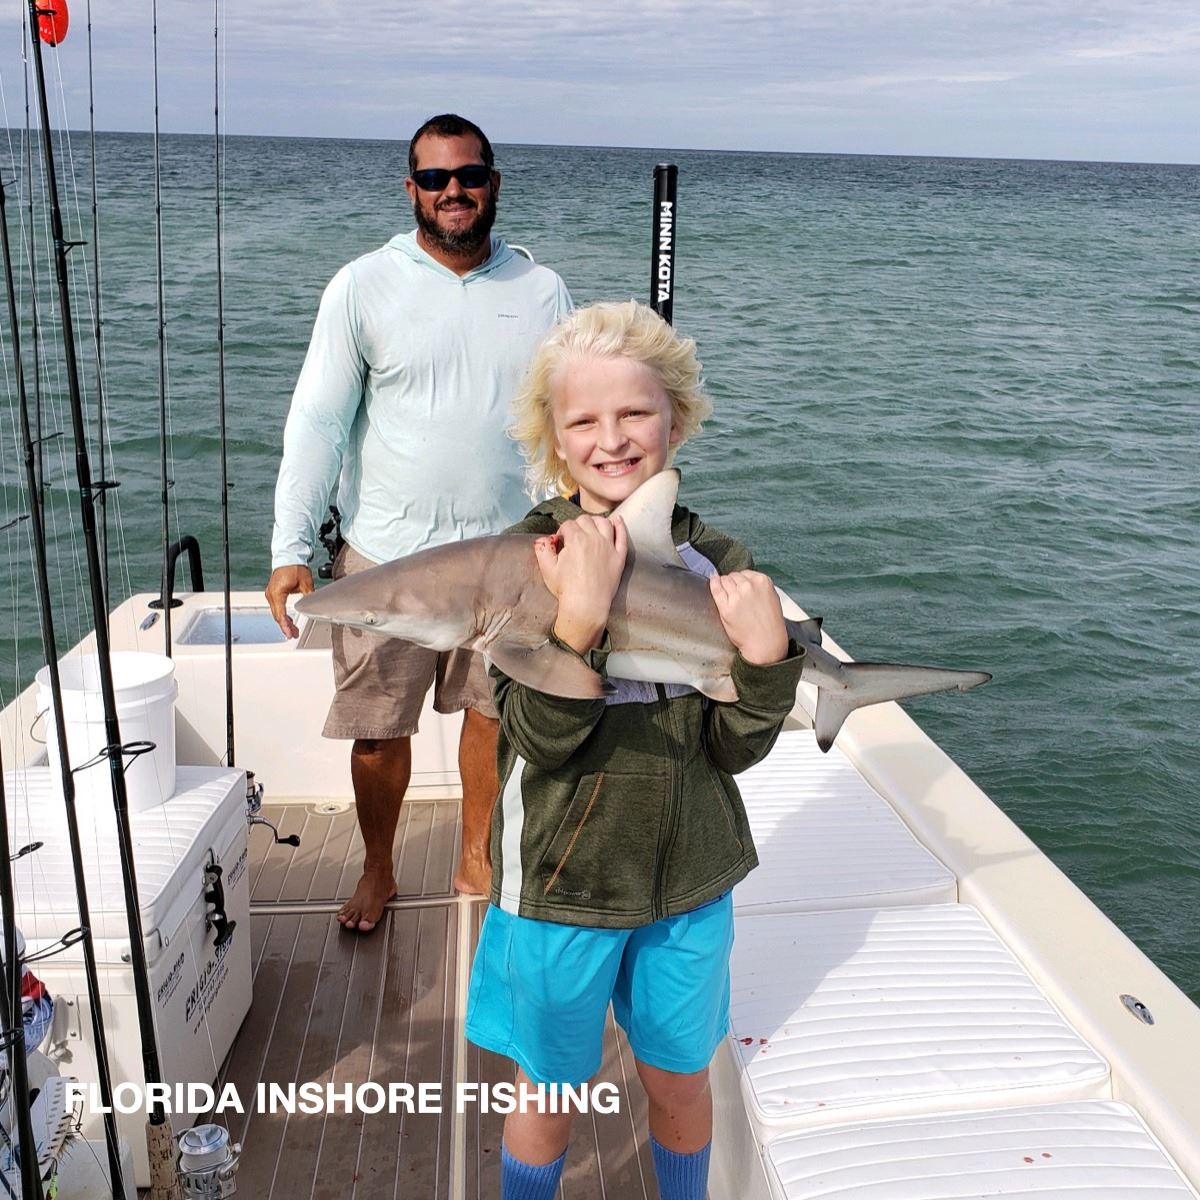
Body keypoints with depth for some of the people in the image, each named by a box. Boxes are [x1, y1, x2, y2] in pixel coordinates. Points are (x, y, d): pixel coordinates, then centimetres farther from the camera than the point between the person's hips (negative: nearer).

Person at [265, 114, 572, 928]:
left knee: (493, 712, 14)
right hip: (388, 556, -2)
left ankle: (476, 858, 36)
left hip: (509, 554, 2)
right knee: (378, 729, 7)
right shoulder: (364, 287, -4)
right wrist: (291, 548, -13)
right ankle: (377, 873, 32)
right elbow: (317, 422, -7)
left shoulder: (542, 292, 2)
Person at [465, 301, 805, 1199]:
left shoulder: (715, 562, -6)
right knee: (552, 1092, 18)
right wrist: (581, 613, -34)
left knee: (681, 1083, 22)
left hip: (690, 882, 2)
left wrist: (766, 652, -23)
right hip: (561, 883, -2)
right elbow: (539, 739, -21)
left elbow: (734, 747, -6)